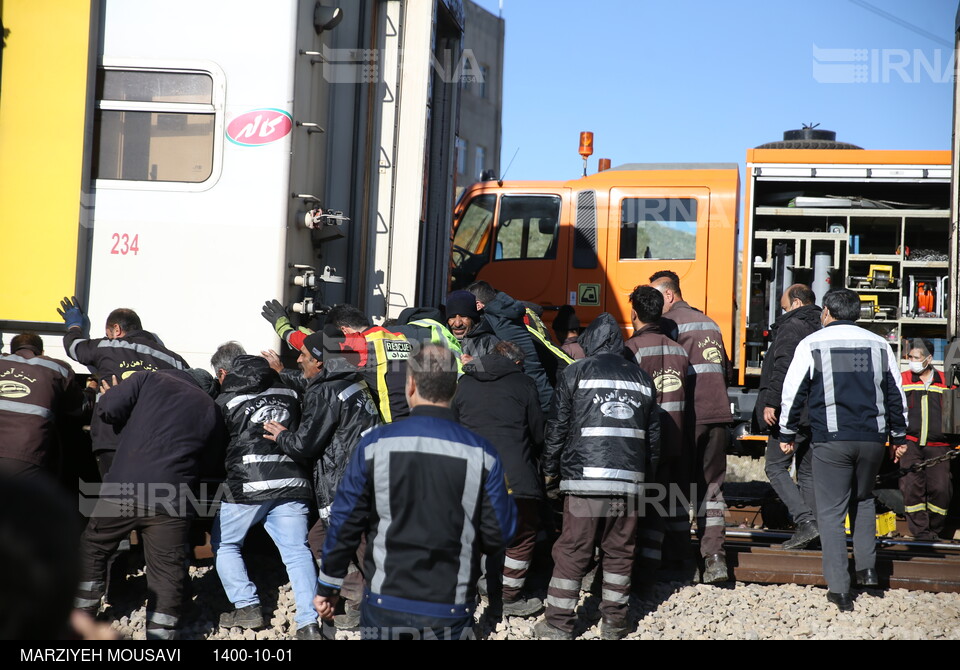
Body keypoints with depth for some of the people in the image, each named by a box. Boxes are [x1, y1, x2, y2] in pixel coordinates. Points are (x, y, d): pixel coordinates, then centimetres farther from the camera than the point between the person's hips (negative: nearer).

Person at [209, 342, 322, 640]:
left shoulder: (225, 401, 3)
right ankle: (309, 622, -8)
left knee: (224, 543, 16)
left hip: (248, 483, -4)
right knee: (297, 550, 1)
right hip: (292, 481, 4)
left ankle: (247, 607, 7)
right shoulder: (287, 391, 14)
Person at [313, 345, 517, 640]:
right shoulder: (481, 453, -8)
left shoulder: (375, 444, -8)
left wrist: (327, 585, 9)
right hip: (451, 614, 0)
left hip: (385, 605, 0)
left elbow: (345, 523, -3)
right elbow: (498, 536, -6)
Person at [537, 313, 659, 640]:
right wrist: (646, 474, 24)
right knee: (620, 550, 10)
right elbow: (653, 434, 18)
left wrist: (550, 469, 13)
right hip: (630, 478, 4)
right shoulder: (642, 378, 16)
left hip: (585, 476, -3)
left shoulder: (577, 372, 4)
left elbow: (558, 426, 3)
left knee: (572, 551, 0)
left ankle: (558, 623, 3)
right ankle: (614, 622, 15)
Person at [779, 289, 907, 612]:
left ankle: (839, 588, -2)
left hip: (831, 440, -4)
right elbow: (896, 395, 14)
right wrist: (898, 436, 23)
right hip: (873, 439, 4)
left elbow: (793, 393, 0)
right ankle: (867, 568, 17)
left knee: (831, 511, 2)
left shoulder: (812, 344, -1)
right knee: (863, 500, 25)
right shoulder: (879, 345, 10)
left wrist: (787, 434, 10)